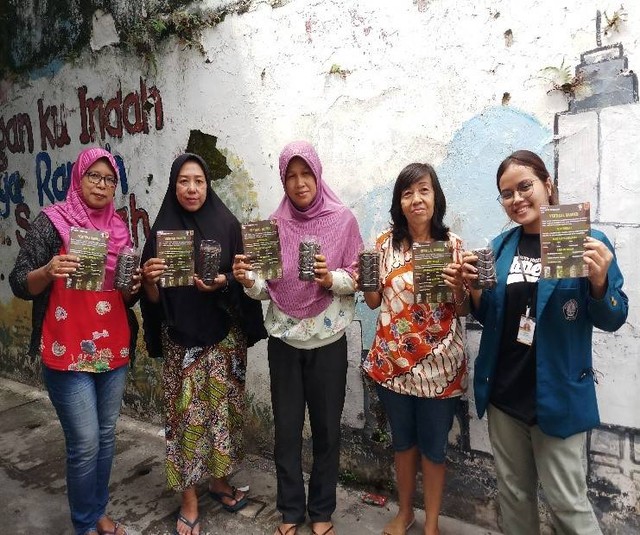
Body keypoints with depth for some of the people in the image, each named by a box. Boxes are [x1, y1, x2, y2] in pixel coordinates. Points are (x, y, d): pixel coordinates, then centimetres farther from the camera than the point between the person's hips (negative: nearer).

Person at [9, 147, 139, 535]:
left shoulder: (120, 228, 8)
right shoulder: (52, 222, -6)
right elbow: (19, 284, -7)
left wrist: (133, 287, -8)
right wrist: (46, 272, -27)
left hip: (113, 350, 5)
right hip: (68, 352, -5)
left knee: (107, 436, 14)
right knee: (85, 443, 0)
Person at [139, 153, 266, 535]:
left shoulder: (227, 224, -1)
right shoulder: (162, 231, 0)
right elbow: (153, 298, 0)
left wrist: (222, 282, -19)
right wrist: (149, 278, -21)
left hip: (223, 336, 1)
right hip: (181, 339, 0)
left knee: (222, 408, 11)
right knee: (186, 414, 4)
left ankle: (219, 479, 34)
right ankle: (189, 500, 22)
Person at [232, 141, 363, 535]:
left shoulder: (343, 219, -6)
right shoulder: (275, 224, 1)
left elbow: (358, 279, -5)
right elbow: (268, 289, 2)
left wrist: (331, 278, -24)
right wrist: (248, 280, -19)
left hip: (327, 340, -2)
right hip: (284, 340, 2)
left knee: (327, 428, 11)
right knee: (286, 428, 12)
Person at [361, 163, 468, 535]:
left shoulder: (453, 244, -4)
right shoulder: (386, 242, -1)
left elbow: (463, 310, -2)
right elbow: (375, 301, 5)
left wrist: (458, 287, -22)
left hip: (439, 364, -1)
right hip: (393, 360, 2)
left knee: (434, 447, 13)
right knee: (403, 441, 20)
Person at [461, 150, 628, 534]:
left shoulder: (585, 241, -9)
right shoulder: (501, 246, 4)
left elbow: (612, 319, -7)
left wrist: (599, 281, -26)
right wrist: (474, 288, -10)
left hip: (557, 395, -4)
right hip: (504, 392, 5)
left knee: (567, 503, 9)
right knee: (514, 493, 19)